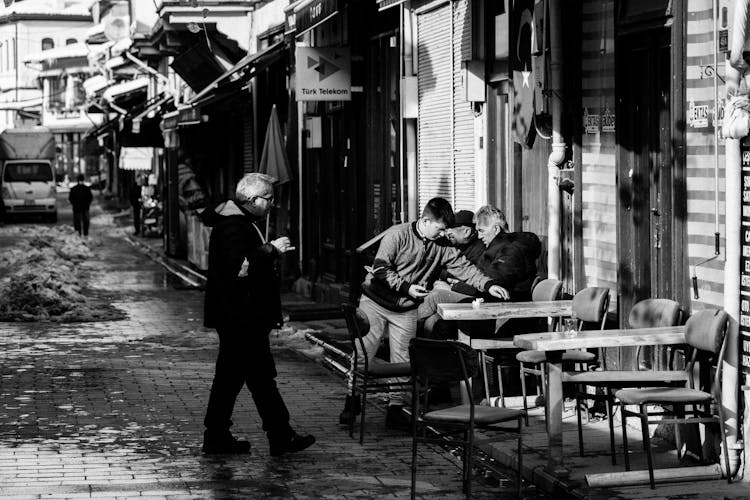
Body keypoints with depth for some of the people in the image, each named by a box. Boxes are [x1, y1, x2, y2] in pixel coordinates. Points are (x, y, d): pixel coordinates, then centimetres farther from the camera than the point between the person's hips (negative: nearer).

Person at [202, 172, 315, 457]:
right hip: (241, 316, -12)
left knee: (231, 375, 13)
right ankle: (280, 437, -1)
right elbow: (241, 267, -28)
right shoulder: (233, 226, -17)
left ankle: (217, 438, 17)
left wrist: (270, 251, 13)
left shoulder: (240, 222, 18)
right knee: (262, 376, -6)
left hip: (238, 317, 12)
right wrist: (272, 250, -21)